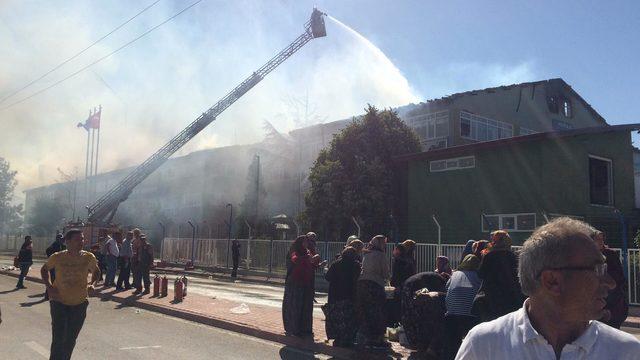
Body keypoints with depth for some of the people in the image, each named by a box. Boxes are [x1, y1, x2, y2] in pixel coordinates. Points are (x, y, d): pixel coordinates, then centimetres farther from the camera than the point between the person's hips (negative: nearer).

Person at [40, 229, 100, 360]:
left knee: (71, 340, 15)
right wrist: (49, 286, -5)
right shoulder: (57, 257, -11)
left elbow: (96, 272, 13)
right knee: (58, 339, -9)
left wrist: (92, 284, -5)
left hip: (80, 304, 2)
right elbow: (44, 269, 9)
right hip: (59, 301, -2)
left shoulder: (89, 257, -7)